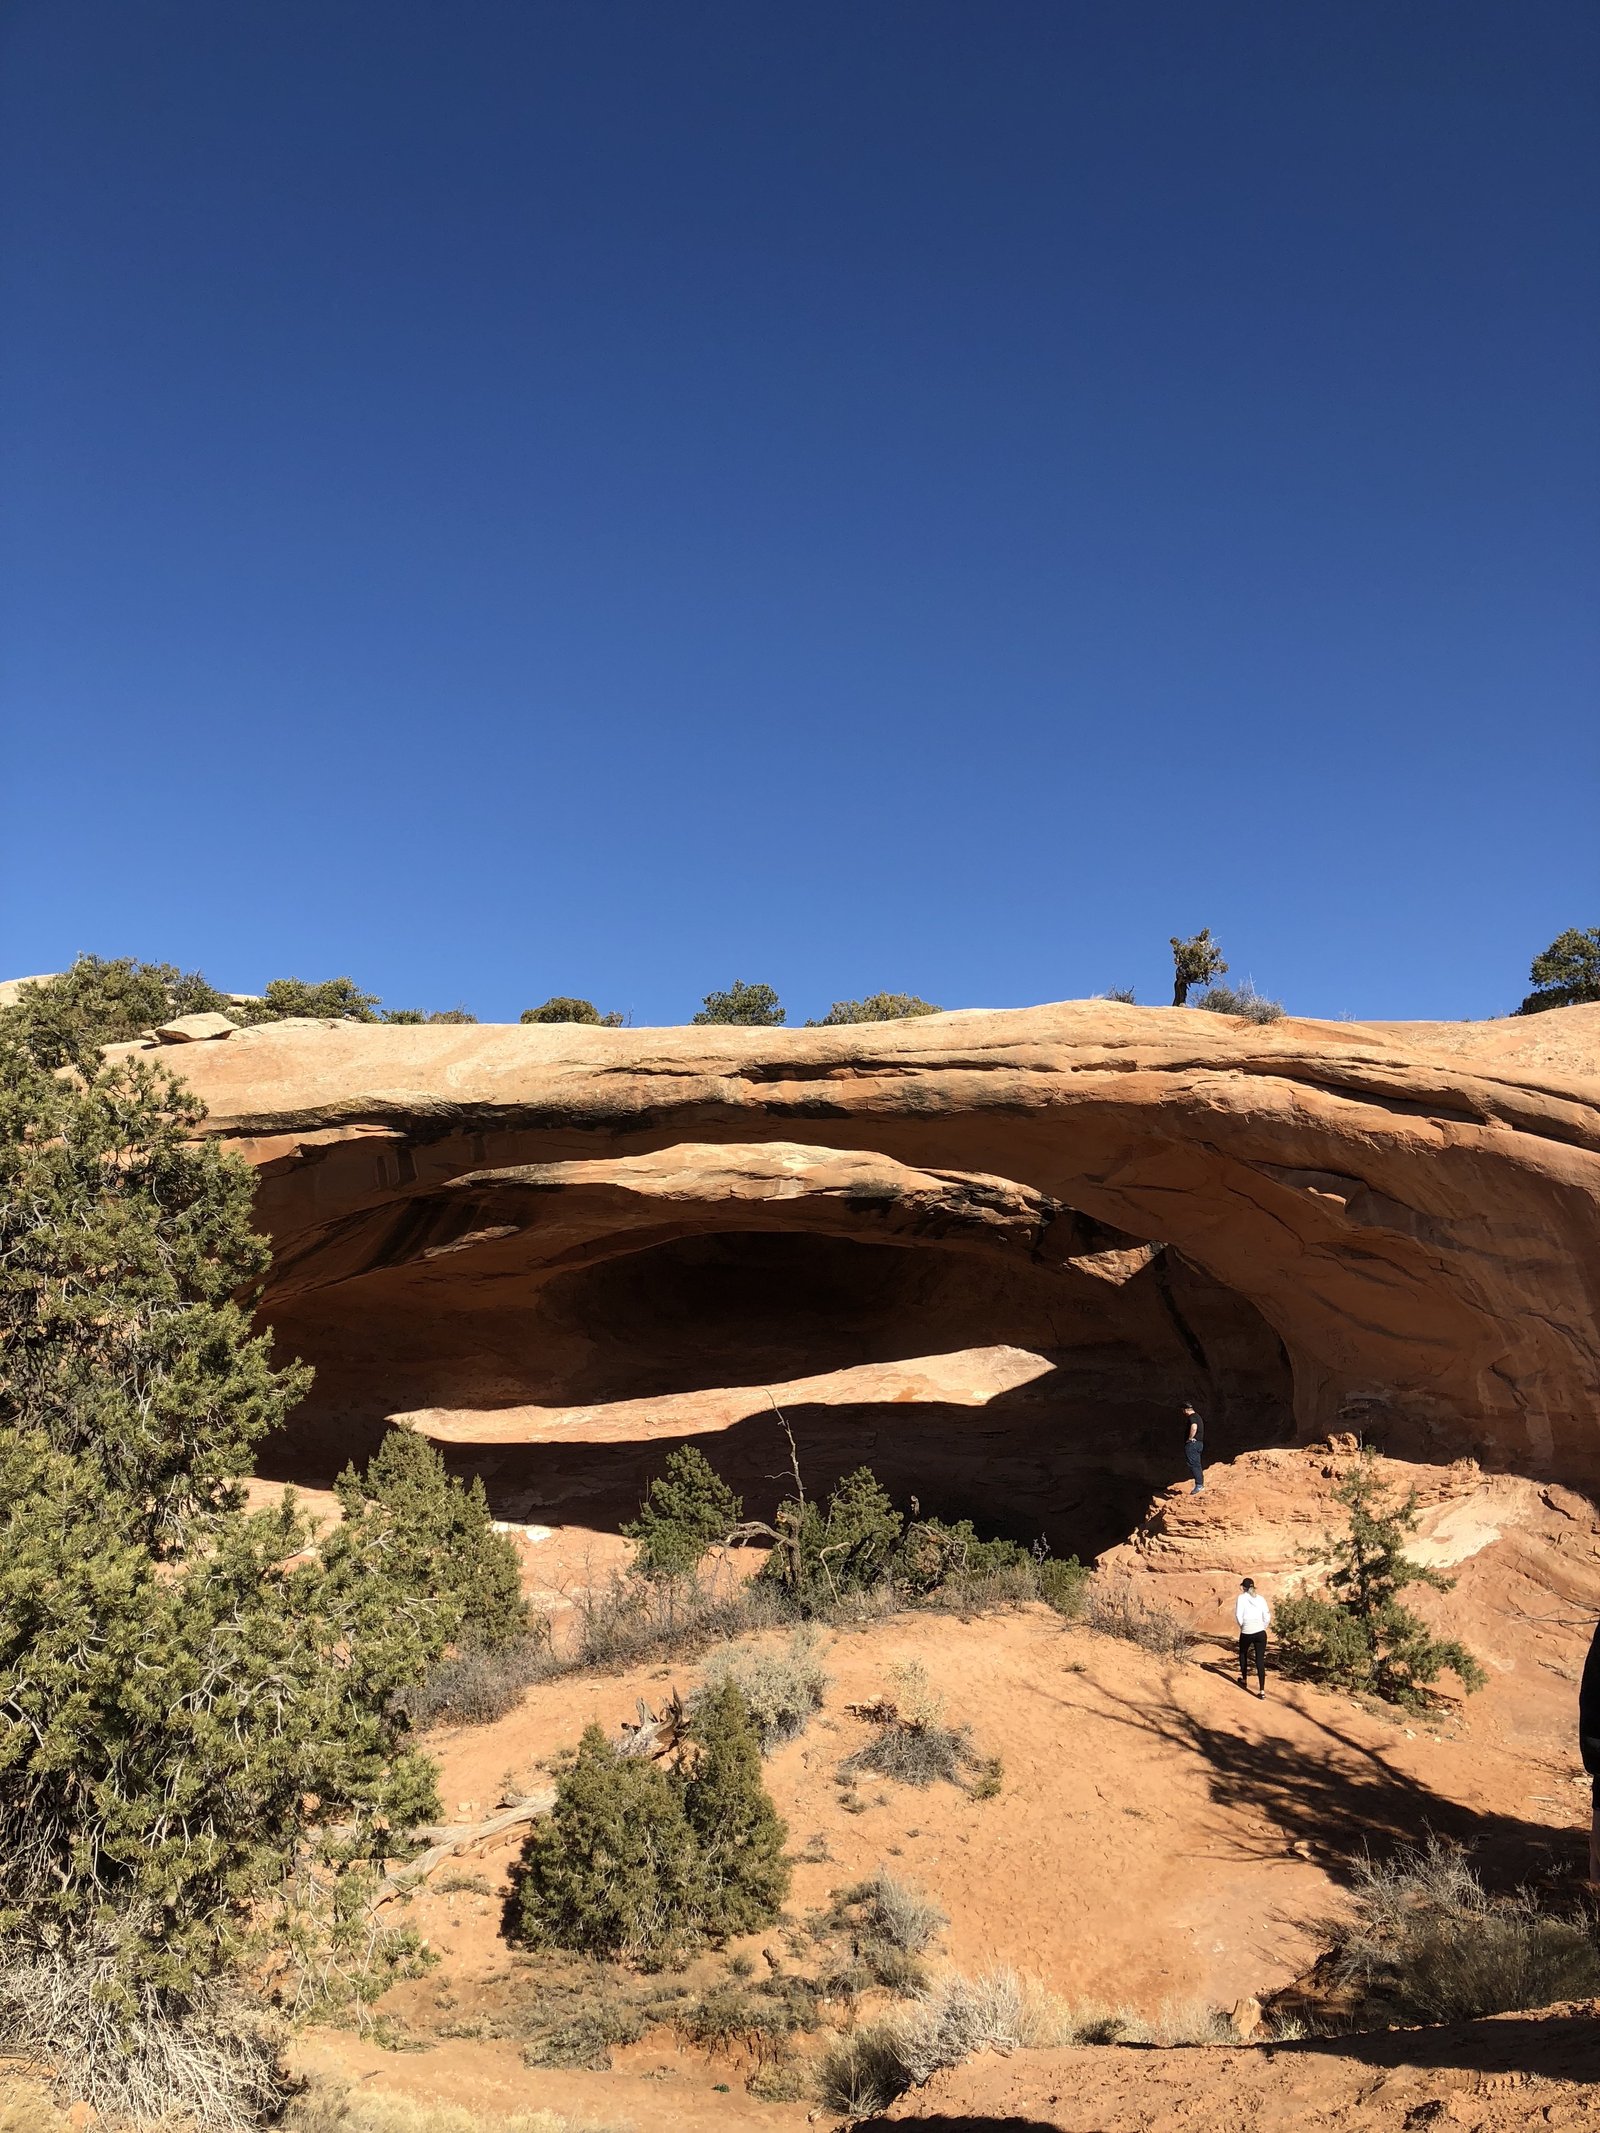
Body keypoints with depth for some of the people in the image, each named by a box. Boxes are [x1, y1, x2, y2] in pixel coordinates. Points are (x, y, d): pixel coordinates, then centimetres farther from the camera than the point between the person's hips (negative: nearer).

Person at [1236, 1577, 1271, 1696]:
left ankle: (1244, 1680, 37)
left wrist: (1242, 1626, 6)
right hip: (1260, 1632, 2)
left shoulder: (1242, 1597, 0)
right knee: (1260, 1661, 2)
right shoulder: (1261, 1599, 10)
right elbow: (1267, 1617, 6)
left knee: (1243, 1654, 26)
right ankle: (1262, 1690, -6)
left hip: (1246, 1633, -2)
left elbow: (1238, 1615, -9)